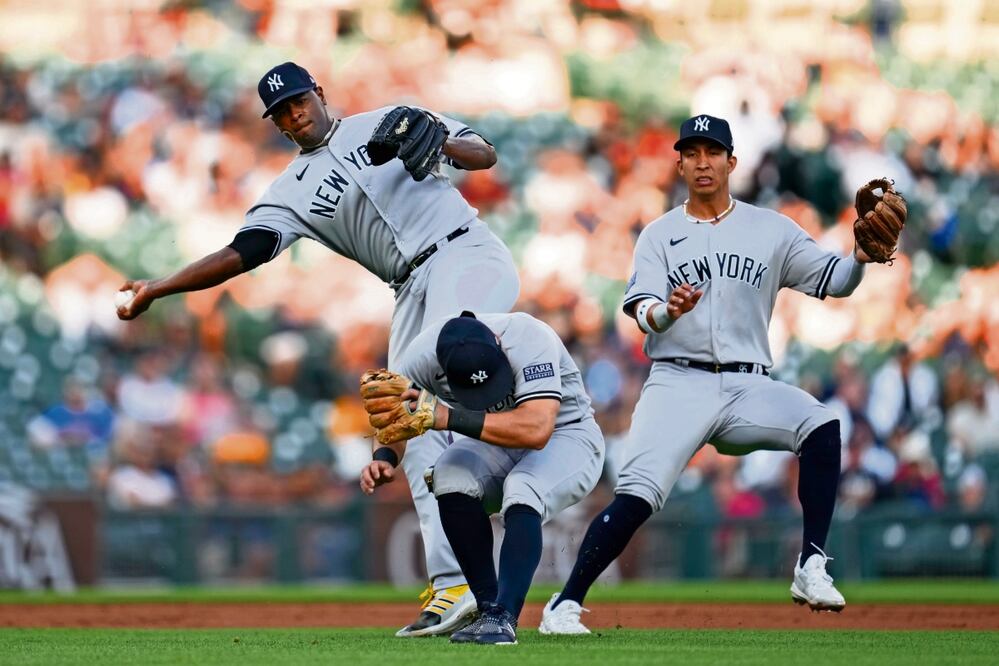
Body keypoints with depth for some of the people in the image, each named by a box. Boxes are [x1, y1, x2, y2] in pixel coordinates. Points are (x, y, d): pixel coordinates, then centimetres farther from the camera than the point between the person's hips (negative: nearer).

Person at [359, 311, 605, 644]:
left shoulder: (529, 340, -34)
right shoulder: (424, 354, -21)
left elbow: (536, 430, -46)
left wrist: (449, 418, -47)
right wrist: (384, 458, -26)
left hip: (566, 437, -4)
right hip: (496, 446, 4)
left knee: (521, 491, -35)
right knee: (452, 475, -27)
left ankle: (503, 617, -36)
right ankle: (488, 607, -21)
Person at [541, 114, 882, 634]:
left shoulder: (771, 230, 12)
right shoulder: (660, 235, 9)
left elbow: (832, 281, 7)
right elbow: (642, 312, -4)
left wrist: (861, 257, -15)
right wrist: (668, 311, -28)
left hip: (747, 385, 1)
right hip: (678, 382, -1)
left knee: (822, 425, -26)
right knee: (635, 498, -19)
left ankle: (811, 570, -23)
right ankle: (564, 606, -12)